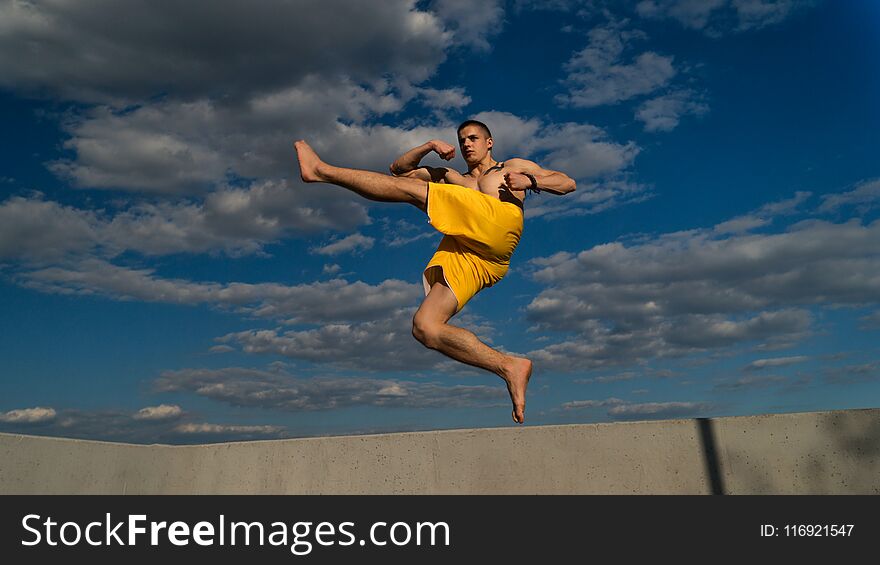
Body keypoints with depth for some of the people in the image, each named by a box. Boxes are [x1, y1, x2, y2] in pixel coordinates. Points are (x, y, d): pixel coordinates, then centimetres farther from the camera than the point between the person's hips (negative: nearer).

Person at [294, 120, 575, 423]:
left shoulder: (515, 166, 33)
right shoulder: (452, 178, 42)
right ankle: (509, 367, -19)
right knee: (425, 328, -16)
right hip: (459, 254, 5)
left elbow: (567, 183, 23)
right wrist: (430, 146, 24)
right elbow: (399, 168, 38)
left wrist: (530, 181, 5)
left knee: (409, 188, -14)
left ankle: (321, 170, -4)